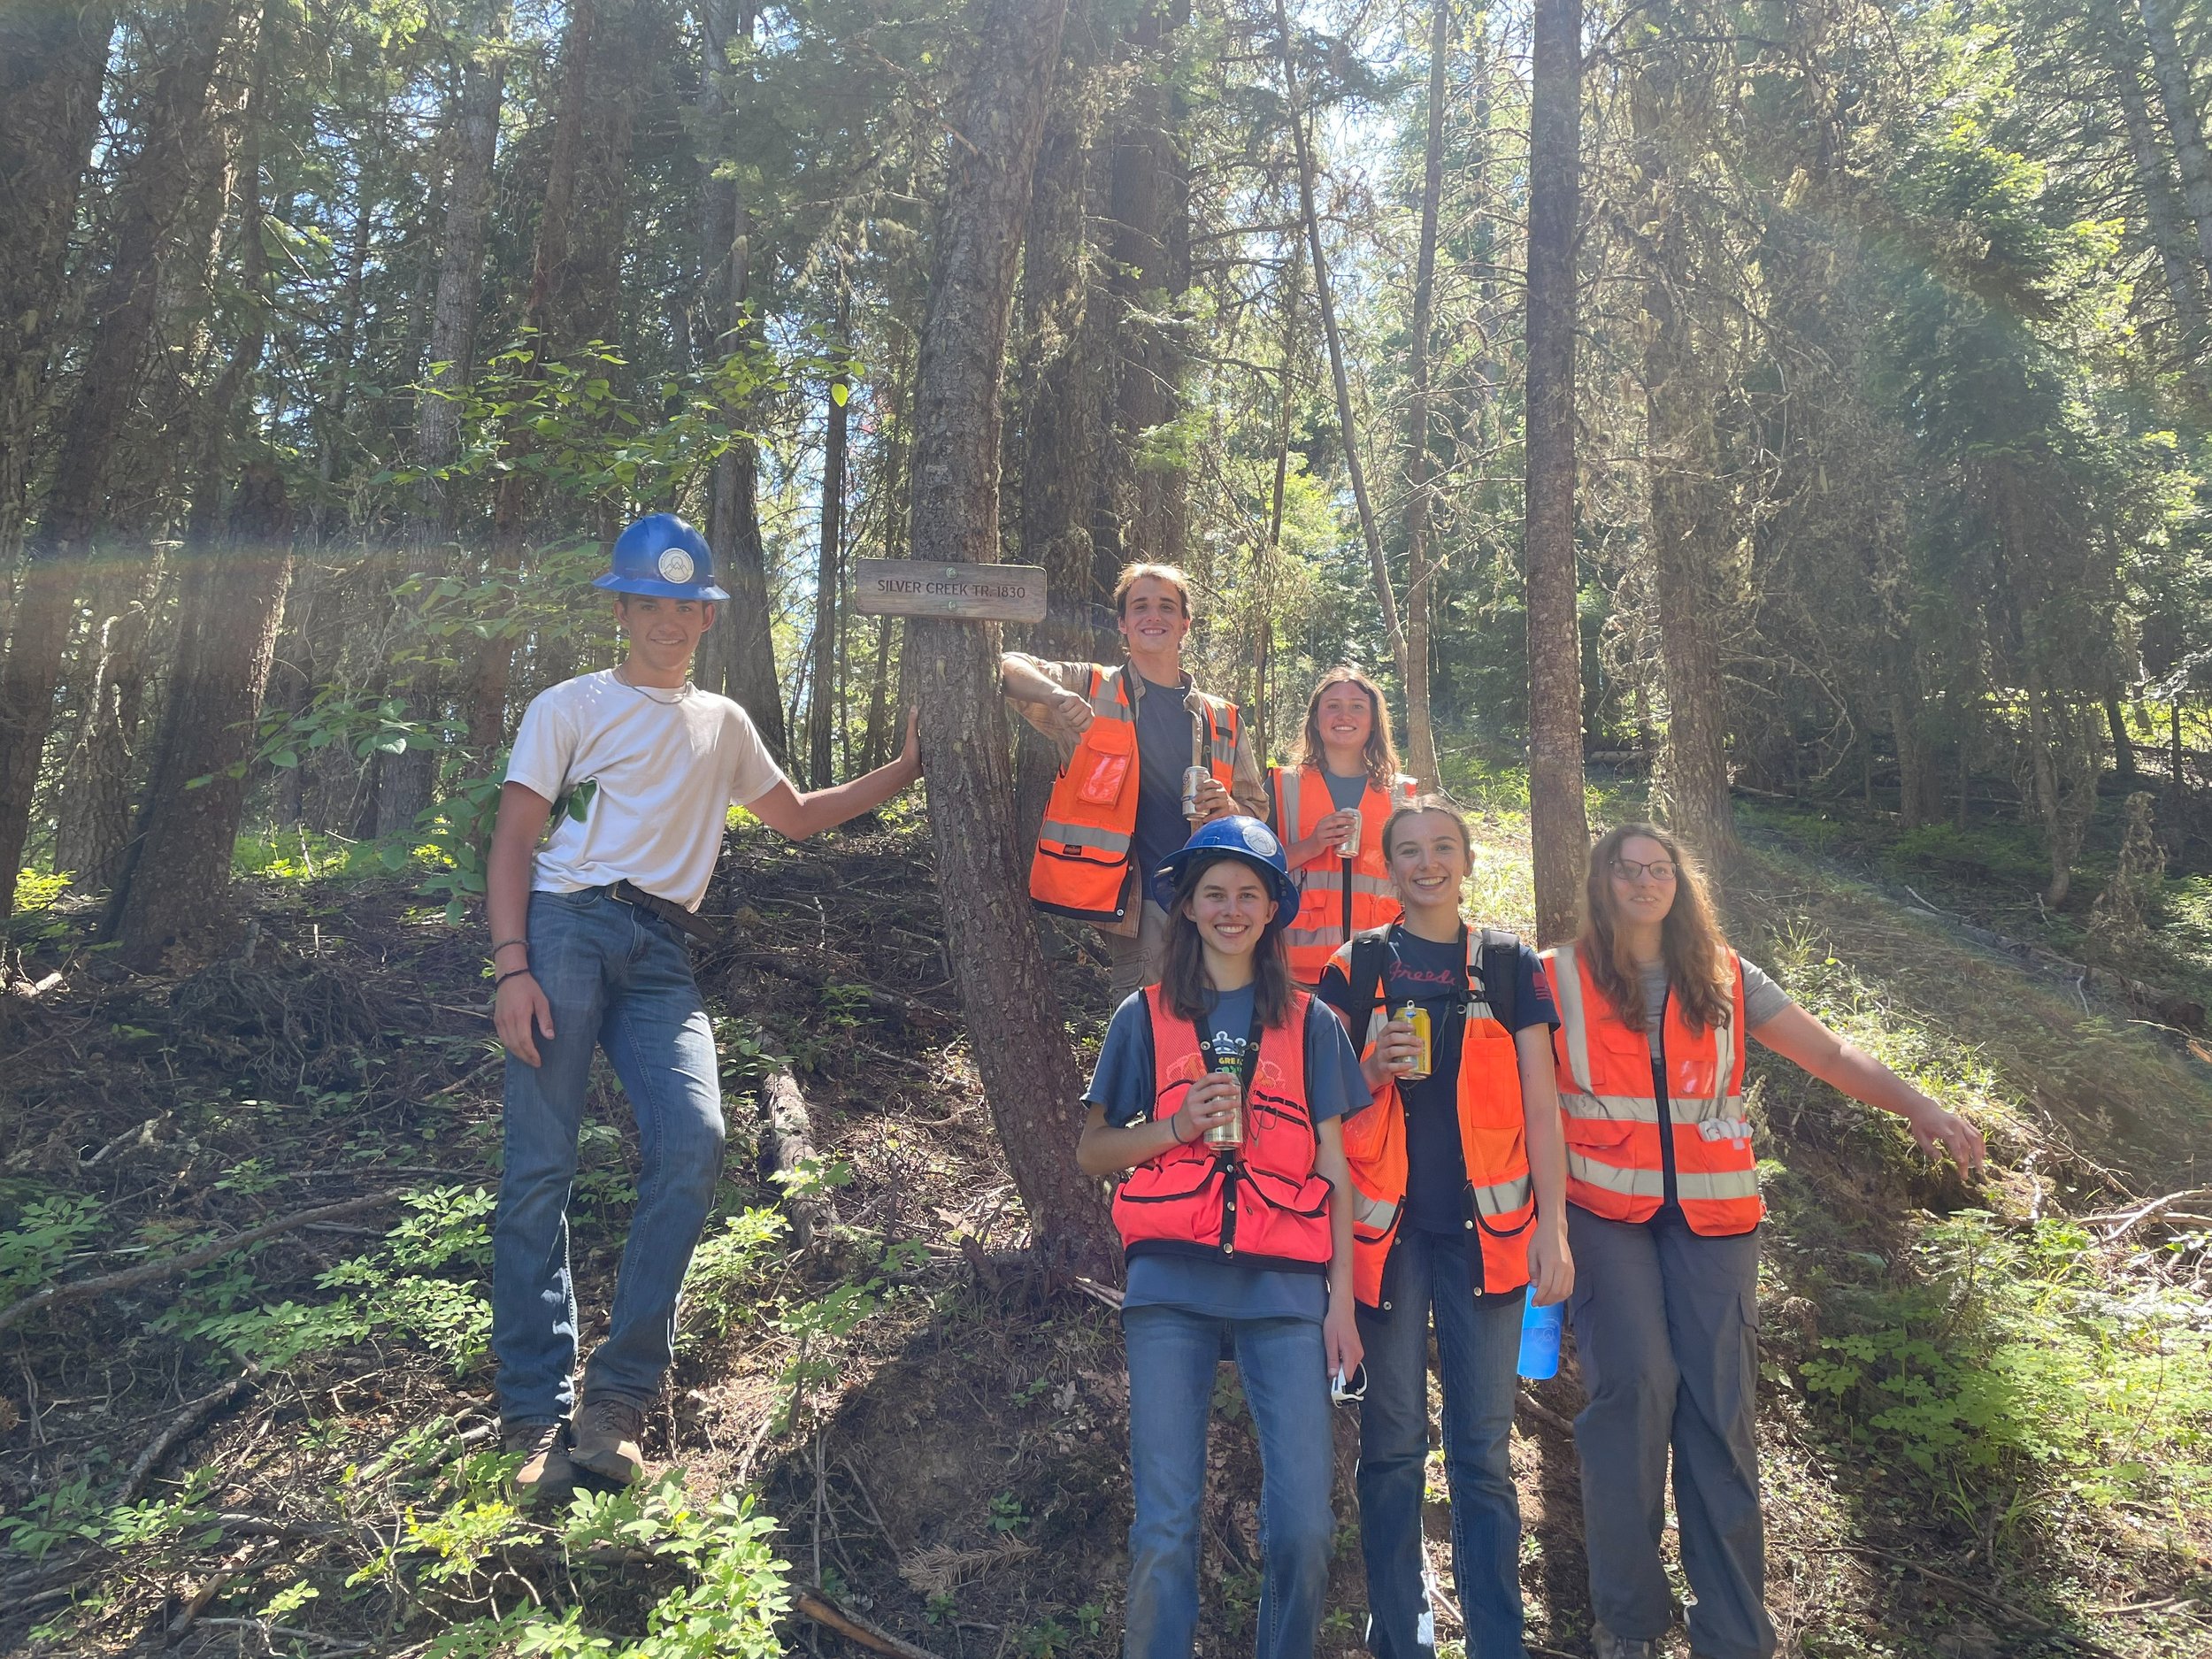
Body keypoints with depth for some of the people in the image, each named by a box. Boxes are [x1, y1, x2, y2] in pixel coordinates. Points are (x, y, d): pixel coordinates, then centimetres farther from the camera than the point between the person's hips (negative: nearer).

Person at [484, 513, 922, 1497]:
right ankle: (534, 1414, 3)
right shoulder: (570, 707, 10)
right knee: (541, 1168, -7)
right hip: (566, 928, -3)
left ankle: (618, 1395, -7)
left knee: (693, 1141, -17)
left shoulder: (722, 724, 23)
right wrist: (512, 966, -11)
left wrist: (906, 770, 26)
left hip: (660, 953, 3)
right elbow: (512, 842, 2)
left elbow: (796, 816, 32)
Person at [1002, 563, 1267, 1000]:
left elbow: (1257, 809, 18)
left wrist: (1229, 809, -6)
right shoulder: (1092, 690, 7)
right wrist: (1058, 695, -25)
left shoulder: (1222, 718, 14)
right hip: (1138, 898, -3)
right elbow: (1007, 667, -4)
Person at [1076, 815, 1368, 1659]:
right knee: (1166, 1523, 0)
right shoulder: (1145, 1016, 10)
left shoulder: (1310, 1023, 12)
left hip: (1285, 1285, 1)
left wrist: (1342, 1298, 4)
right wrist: (1177, 1127, -7)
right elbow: (1092, 1150, 11)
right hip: (1171, 1282, 0)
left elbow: (1334, 1167, 10)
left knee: (1303, 1524, -2)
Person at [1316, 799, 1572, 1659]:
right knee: (1393, 1441, 6)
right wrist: (1374, 1072, -12)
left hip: (1485, 1227, 0)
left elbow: (1540, 1103, 5)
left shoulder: (1509, 964, 7)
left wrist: (1554, 1228, -2)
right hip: (1388, 1227, 0)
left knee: (1483, 1450, 2)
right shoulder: (1354, 968, 6)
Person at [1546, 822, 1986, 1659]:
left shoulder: (1723, 978, 9)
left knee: (1718, 1406, 1)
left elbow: (1830, 1054, 5)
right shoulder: (1560, 977, 2)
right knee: (1635, 1385, -13)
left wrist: (1917, 1105, -9)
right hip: (1602, 1208, -2)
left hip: (1709, 1212, 3)